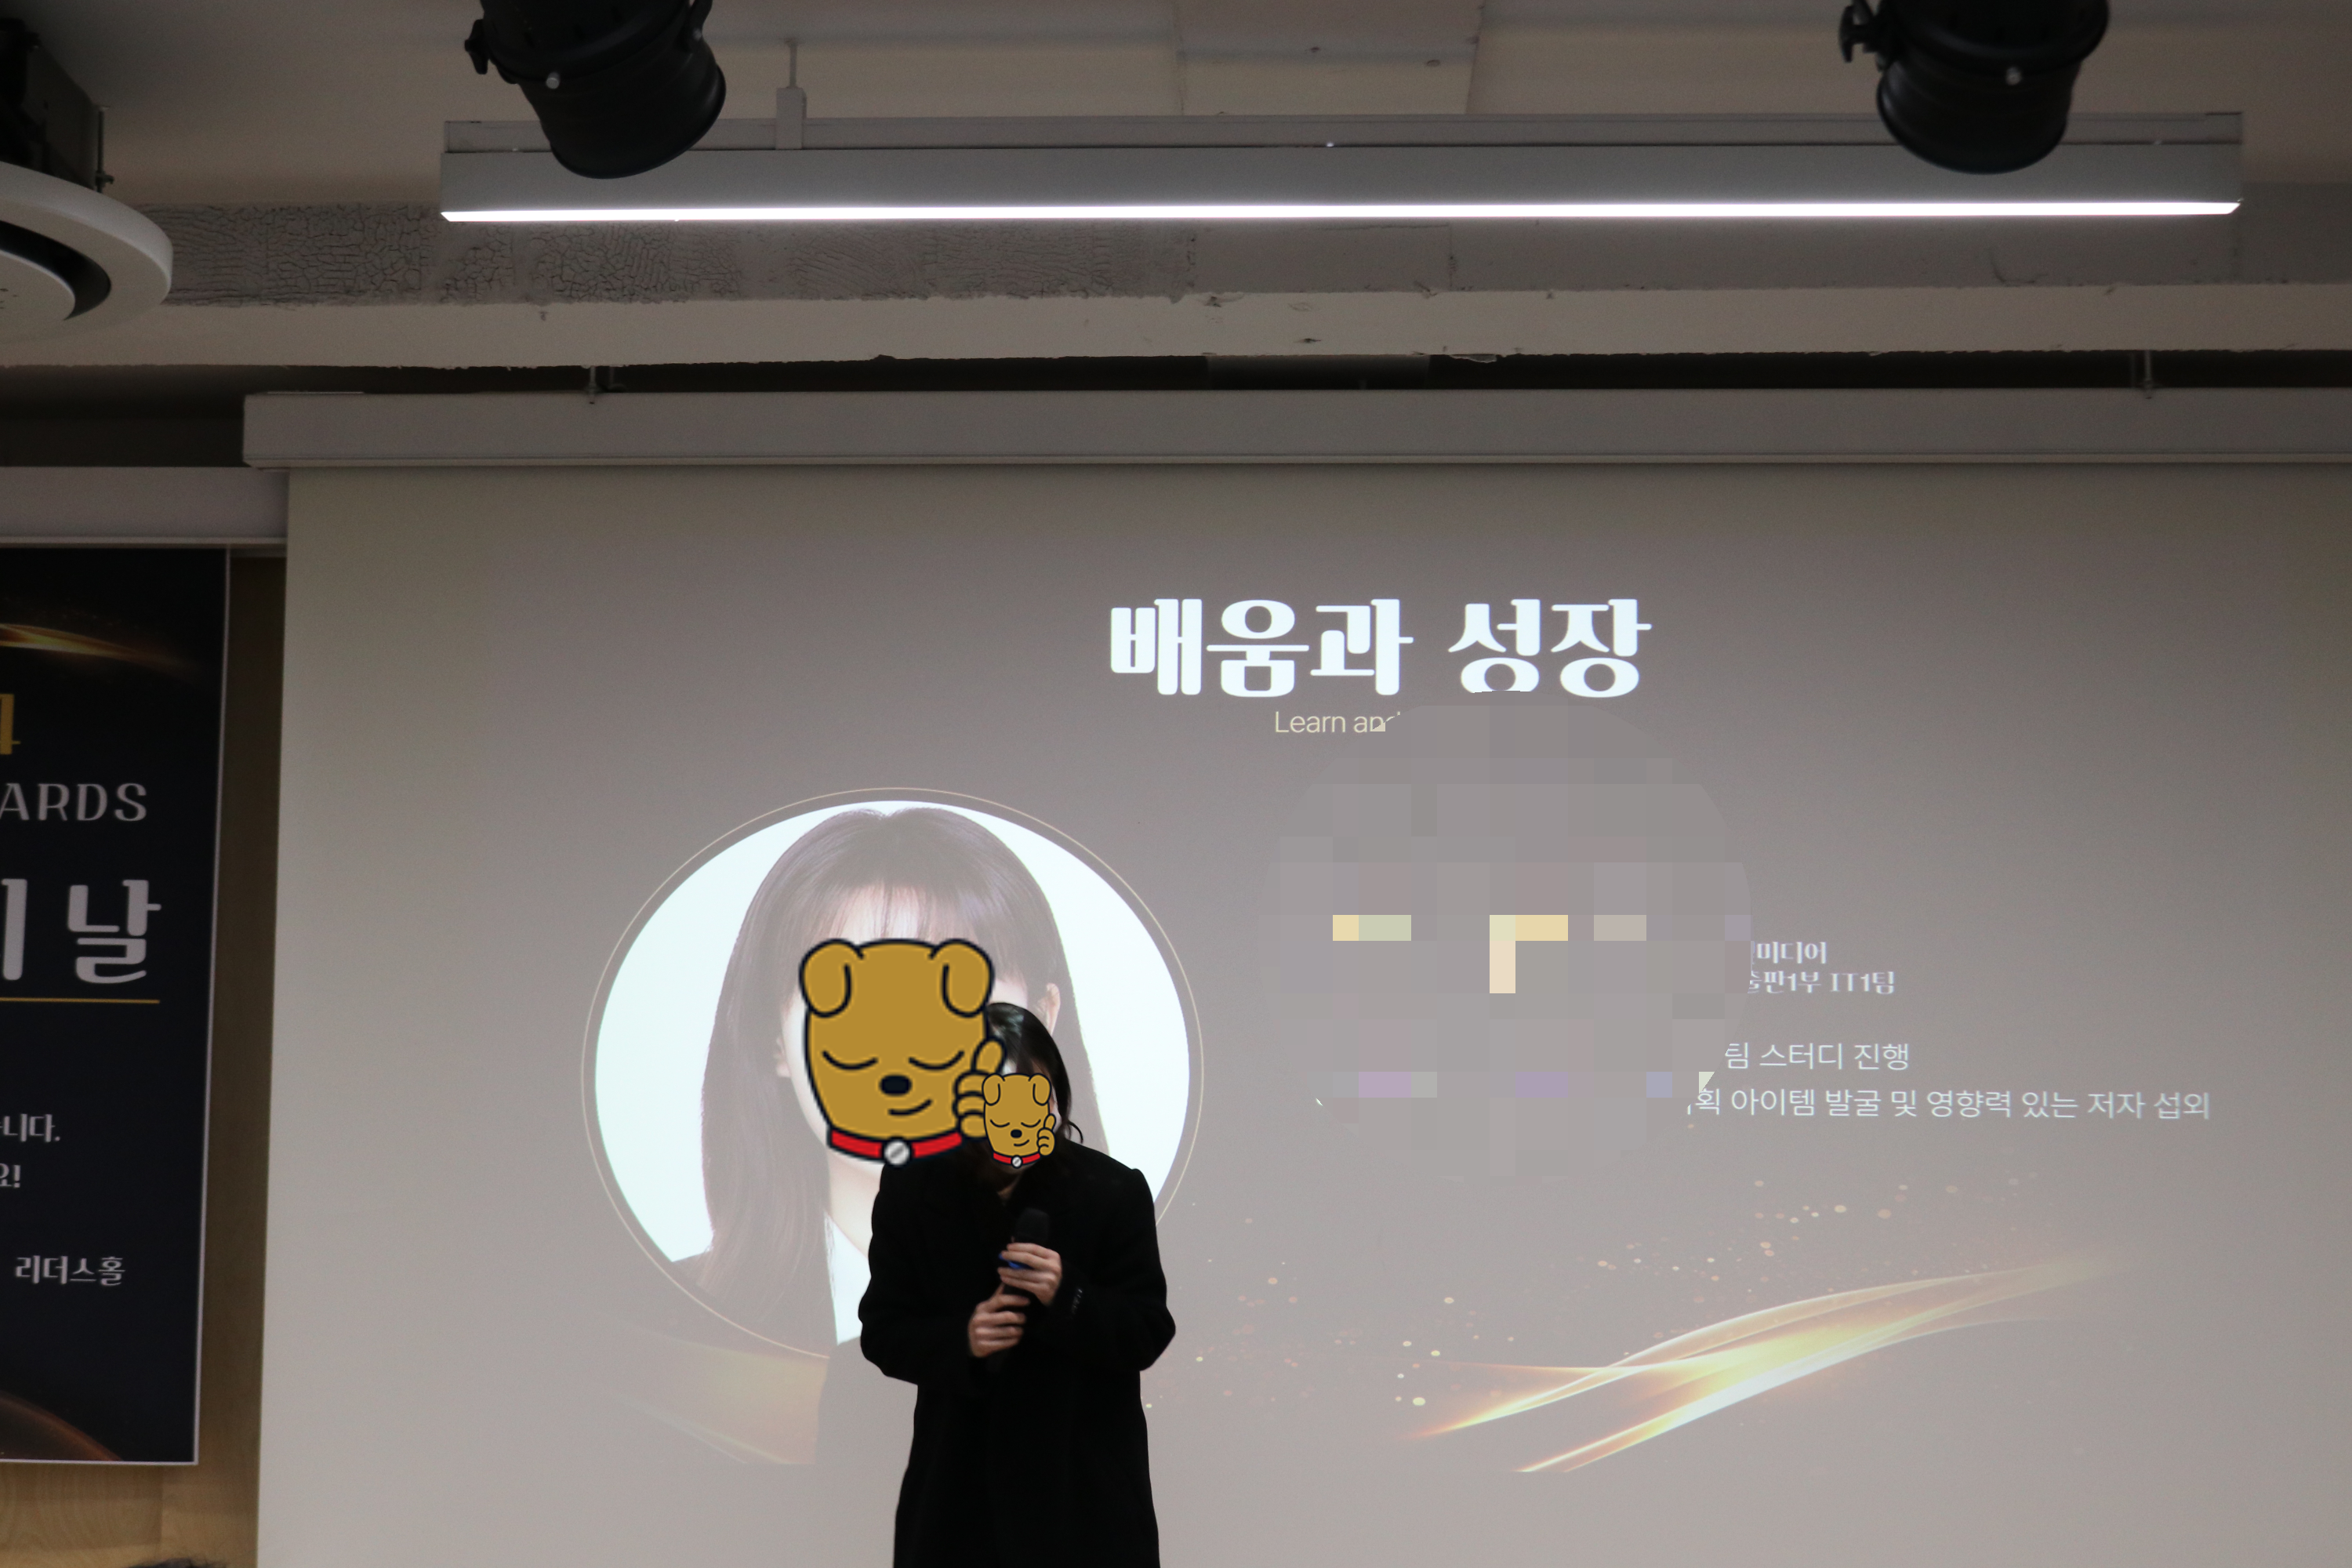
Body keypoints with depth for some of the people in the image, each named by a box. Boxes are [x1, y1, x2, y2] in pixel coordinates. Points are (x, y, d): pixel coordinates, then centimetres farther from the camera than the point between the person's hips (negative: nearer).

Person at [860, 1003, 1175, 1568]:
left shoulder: (1114, 1191, -7)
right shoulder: (912, 1191, -3)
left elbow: (1148, 1334, -4)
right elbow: (883, 1332, 1)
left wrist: (1069, 1299, -23)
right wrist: (960, 1339, -19)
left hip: (1083, 1486, -1)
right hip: (958, 1483, 1)